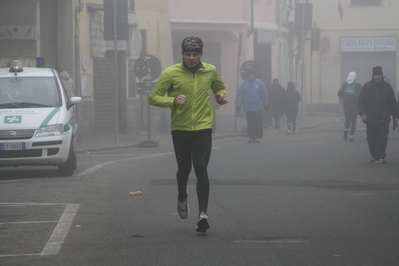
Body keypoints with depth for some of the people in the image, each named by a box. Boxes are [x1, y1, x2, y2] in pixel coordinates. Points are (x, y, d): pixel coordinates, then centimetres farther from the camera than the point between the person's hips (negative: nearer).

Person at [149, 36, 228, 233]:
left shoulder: (210, 71, 3)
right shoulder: (171, 73, -6)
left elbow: (220, 87, 23)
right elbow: (153, 98, -5)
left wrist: (221, 96, 0)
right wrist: (173, 101, -22)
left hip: (203, 128, 0)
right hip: (180, 128, 0)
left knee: (201, 169, -13)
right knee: (184, 169, 13)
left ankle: (203, 213, -18)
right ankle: (182, 198, 44)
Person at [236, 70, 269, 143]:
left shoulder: (260, 83, 2)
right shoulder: (243, 84, 4)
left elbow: (265, 95, 3)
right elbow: (239, 95, 2)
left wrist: (266, 104, 1)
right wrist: (238, 105, -4)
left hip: (258, 108, -1)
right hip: (248, 109, 1)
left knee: (258, 123, -7)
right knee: (250, 125, 4)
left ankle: (258, 136, 1)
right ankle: (251, 137, 10)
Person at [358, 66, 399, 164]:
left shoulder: (387, 87, 5)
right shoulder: (367, 86, 2)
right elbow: (361, 101, 0)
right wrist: (362, 113, -14)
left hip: (384, 119, 0)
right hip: (371, 119, 0)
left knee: (382, 138, -8)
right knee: (371, 139, 8)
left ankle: (379, 156, -7)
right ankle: (374, 154, 28)